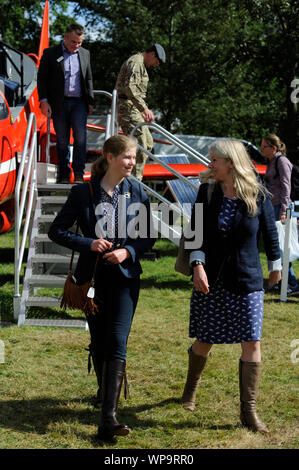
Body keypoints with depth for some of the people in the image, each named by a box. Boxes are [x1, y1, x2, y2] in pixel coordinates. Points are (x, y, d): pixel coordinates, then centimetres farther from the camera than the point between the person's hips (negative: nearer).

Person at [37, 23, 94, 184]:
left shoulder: (85, 54, 12)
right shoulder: (50, 53, 2)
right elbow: (41, 78, 1)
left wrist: (90, 101, 13)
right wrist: (43, 101, -7)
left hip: (79, 103, 2)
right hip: (59, 104, -1)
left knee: (80, 137, -10)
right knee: (62, 140, 3)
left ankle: (79, 173, -7)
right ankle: (64, 174, 12)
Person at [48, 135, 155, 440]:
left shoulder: (137, 193, 1)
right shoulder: (83, 192, -4)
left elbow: (149, 237, 7)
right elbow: (57, 231, -1)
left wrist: (128, 252, -12)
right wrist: (89, 244, -15)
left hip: (125, 276, 0)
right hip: (92, 276, 0)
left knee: (117, 342, -12)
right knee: (98, 342, 13)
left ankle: (109, 417, -17)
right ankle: (105, 389, 42)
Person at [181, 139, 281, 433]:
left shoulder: (257, 195, -7)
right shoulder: (207, 192, -2)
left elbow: (269, 232, 7)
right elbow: (196, 232, -3)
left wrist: (275, 266, 17)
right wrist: (198, 266, -17)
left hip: (246, 280, -1)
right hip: (211, 279, 1)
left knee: (251, 343, -5)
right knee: (204, 342, 11)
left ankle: (249, 412, 3)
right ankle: (190, 390, 39)